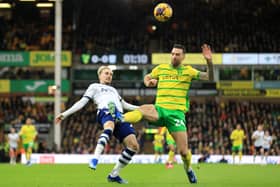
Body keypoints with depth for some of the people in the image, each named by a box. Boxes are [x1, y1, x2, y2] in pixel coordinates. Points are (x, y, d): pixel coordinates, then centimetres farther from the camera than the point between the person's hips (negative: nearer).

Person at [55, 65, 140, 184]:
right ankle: (95, 159, -59)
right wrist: (65, 114, 6)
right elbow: (82, 102, 18)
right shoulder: (94, 87, 27)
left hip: (119, 115, 6)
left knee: (134, 146, -13)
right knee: (109, 127, -44)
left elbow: (124, 105, 47)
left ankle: (114, 174, -2)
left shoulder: (113, 90, 42)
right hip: (105, 111, -6)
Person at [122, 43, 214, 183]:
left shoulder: (188, 71, 6)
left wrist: (209, 61, -21)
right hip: (160, 109, 1)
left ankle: (188, 169, 26)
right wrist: (148, 82, 2)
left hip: (177, 113, -1)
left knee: (183, 151, -4)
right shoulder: (161, 68, 11)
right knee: (142, 110, -36)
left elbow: (209, 77, -4)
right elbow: (147, 78, 27)